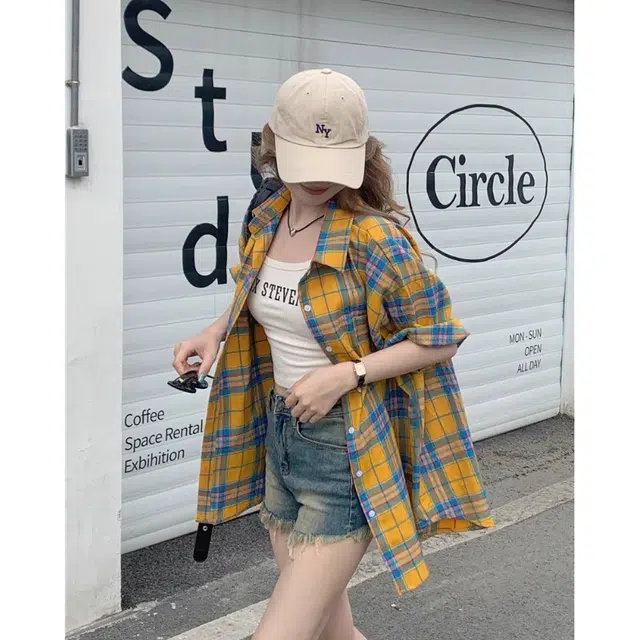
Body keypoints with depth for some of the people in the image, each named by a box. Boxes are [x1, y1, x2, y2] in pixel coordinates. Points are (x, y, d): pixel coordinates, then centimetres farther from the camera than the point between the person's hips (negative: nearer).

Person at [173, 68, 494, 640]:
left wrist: (348, 374, -21)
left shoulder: (375, 239, -17)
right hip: (281, 437, 7)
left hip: (347, 451, -7)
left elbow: (440, 337, -12)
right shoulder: (264, 224, 3)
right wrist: (216, 331, 3)